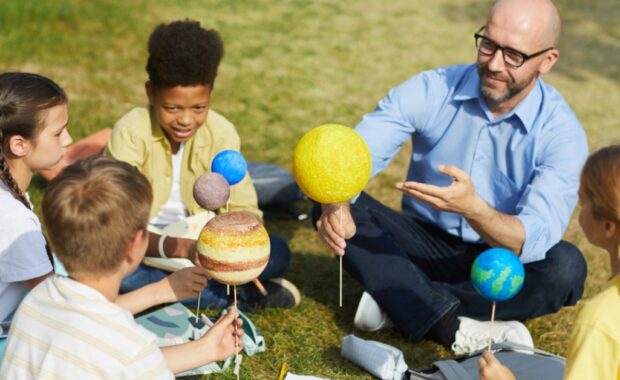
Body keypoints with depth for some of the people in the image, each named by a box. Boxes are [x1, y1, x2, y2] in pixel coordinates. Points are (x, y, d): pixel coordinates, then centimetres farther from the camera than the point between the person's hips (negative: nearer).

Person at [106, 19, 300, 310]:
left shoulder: (221, 132, -12)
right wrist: (168, 246, -49)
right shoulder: (131, 131, -23)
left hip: (196, 237, 2)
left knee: (276, 253, -17)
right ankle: (242, 295, -26)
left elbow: (243, 209, -12)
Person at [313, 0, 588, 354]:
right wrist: (335, 206, -44)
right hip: (424, 244, 2)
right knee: (334, 209, -23)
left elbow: (535, 240, -29)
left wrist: (473, 208, -49)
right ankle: (456, 327, -28)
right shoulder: (432, 89, -13)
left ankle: (399, 300, -22)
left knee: (565, 266, -32)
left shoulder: (561, 132, -18)